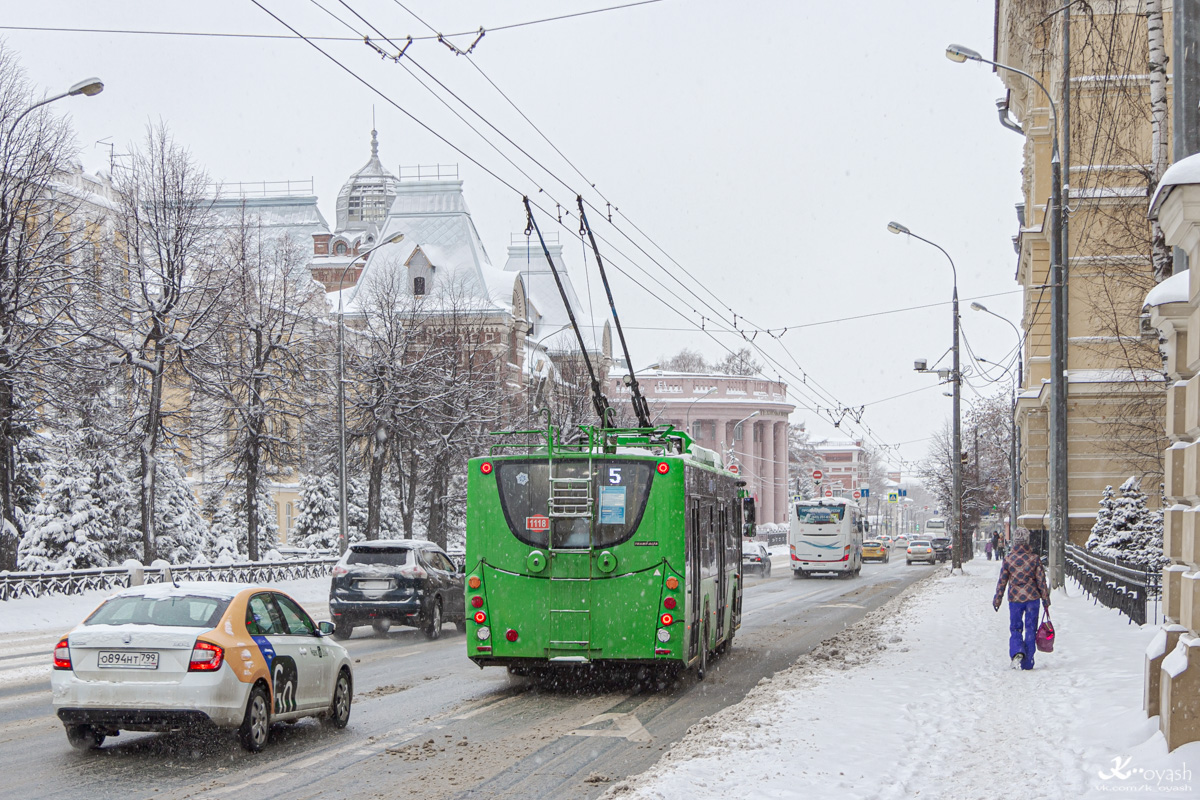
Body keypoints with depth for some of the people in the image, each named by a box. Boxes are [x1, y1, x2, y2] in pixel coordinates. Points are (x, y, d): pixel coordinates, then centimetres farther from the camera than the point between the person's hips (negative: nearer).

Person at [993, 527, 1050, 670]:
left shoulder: (1008, 558, -5)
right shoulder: (1034, 558, -6)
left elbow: (1002, 581, -2)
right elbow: (1041, 580, -3)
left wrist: (997, 599, 7)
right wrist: (1046, 599, 6)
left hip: (1014, 598, 0)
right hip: (1032, 598, 0)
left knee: (1015, 628, 11)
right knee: (1030, 629, 8)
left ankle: (1016, 652, -15)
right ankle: (1027, 662, 8)